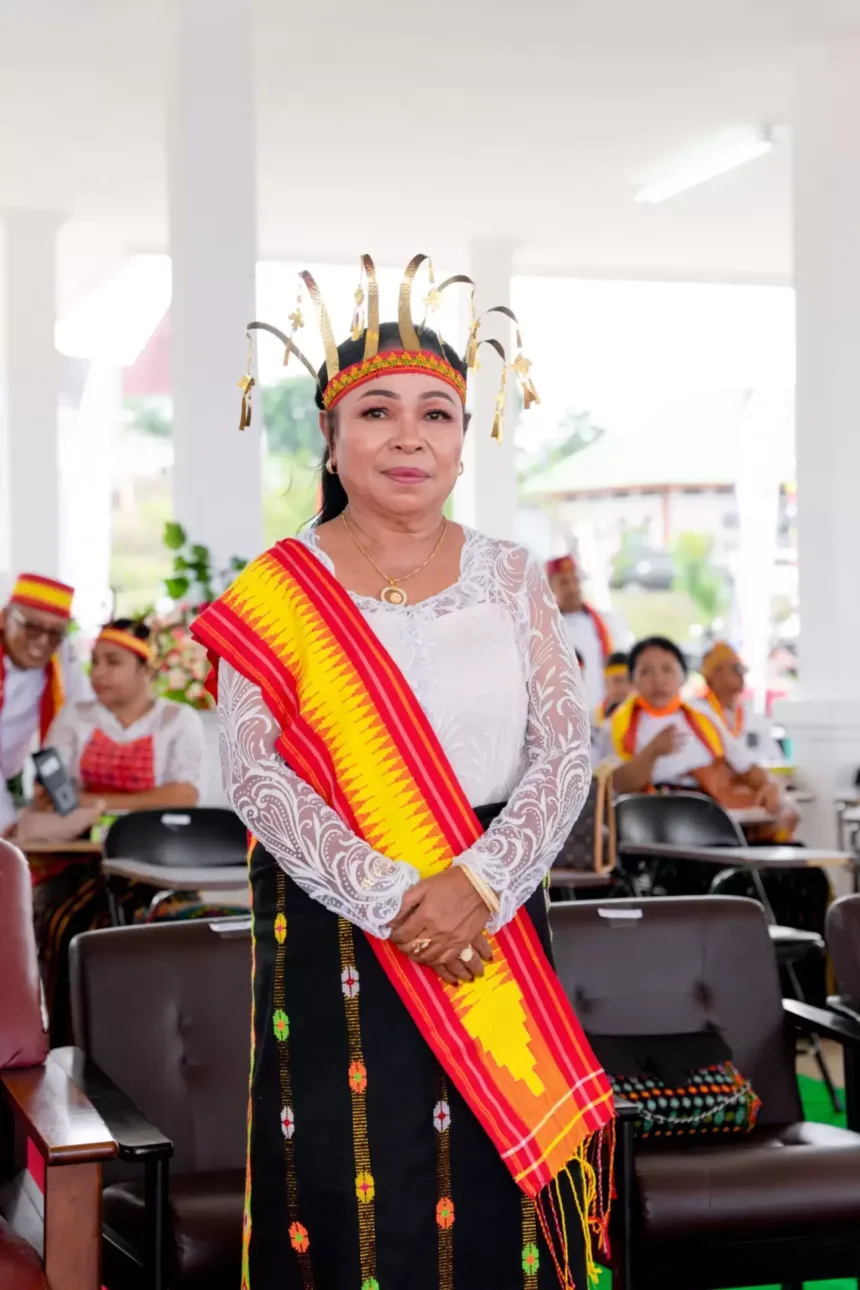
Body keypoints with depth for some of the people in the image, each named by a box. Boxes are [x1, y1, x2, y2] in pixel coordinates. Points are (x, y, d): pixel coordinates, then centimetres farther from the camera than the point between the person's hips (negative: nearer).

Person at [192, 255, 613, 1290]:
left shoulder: (511, 579, 6)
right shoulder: (274, 594, -1)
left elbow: (565, 751, 0)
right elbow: (255, 773, -9)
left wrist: (478, 882, -16)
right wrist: (389, 897, -18)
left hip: (492, 920, 2)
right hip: (331, 930, -2)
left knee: (494, 1179, 5)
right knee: (356, 1184, 0)